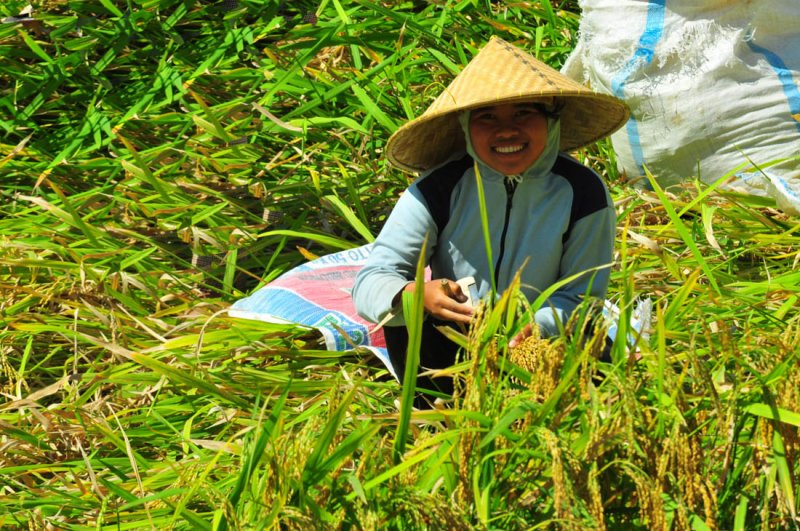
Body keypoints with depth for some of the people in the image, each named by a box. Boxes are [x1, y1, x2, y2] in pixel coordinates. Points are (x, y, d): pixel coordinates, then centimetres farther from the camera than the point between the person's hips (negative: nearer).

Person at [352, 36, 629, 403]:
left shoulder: (582, 194, -13)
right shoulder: (440, 188, -14)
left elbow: (583, 297, -11)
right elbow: (370, 283, -19)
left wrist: (532, 327, -33)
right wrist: (417, 295, -44)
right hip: (451, 344, 0)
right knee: (407, 321, -30)